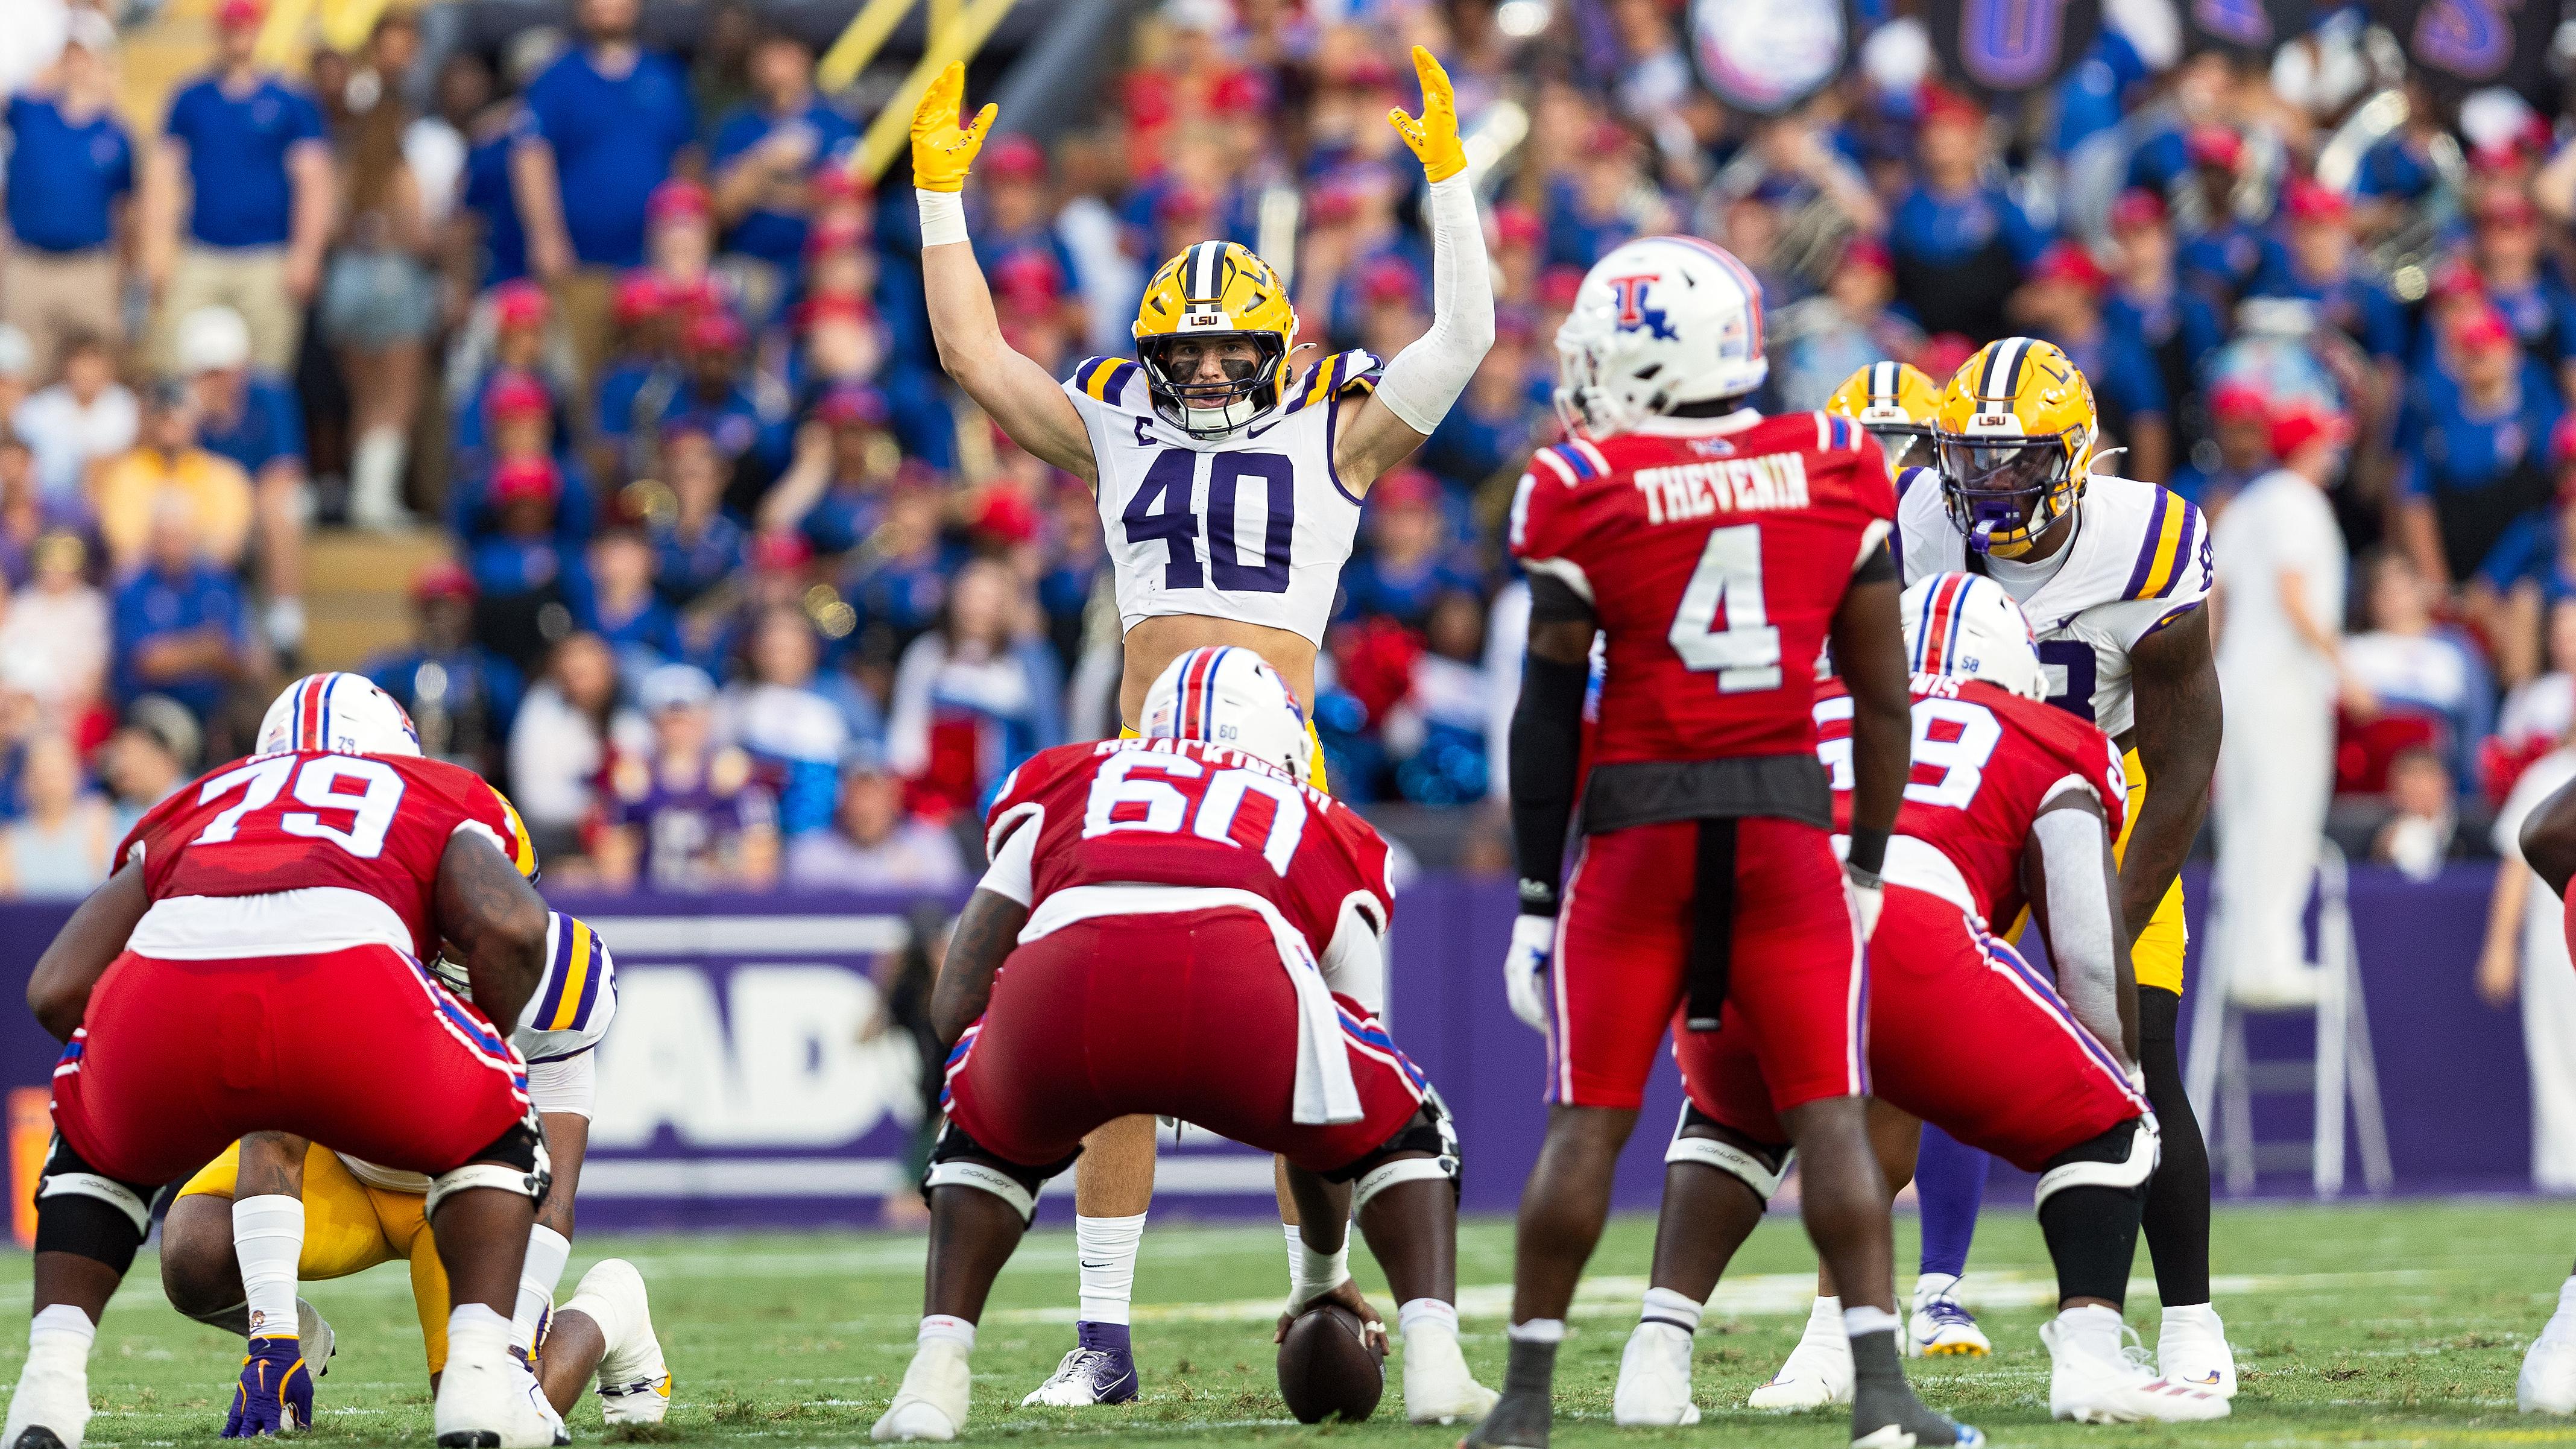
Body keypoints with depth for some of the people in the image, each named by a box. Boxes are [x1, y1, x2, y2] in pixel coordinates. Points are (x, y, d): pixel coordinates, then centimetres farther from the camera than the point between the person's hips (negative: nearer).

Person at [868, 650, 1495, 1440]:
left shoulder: (1063, 789, 40)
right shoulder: (1325, 836, 40)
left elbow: (957, 1003, 27)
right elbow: (1324, 1116, 46)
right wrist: (1320, 1280, 58)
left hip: (1063, 980, 1)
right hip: (1238, 981, -1)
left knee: (988, 1136, 36)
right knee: (1400, 1130, 29)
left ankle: (936, 1371, 16)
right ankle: (1434, 1358, 9)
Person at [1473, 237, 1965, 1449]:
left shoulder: (1586, 492, -5)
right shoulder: (1837, 473, 3)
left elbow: (1549, 713, -2)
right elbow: (1881, 696, 6)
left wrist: (1535, 897, 4)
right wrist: (1868, 866, 15)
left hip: (1638, 825, -1)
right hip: (1788, 820, 1)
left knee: (1587, 1119, 5)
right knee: (1827, 1112, 2)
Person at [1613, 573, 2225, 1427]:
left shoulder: (1807, 715, 37)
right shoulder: (2054, 756, 27)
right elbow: (2093, 959, 17)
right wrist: (2124, 1076, 35)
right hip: (1905, 937, -4)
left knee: (1731, 1120, 36)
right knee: (2102, 1129, 18)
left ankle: (1657, 1354, 19)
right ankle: (2089, 1356, -3)